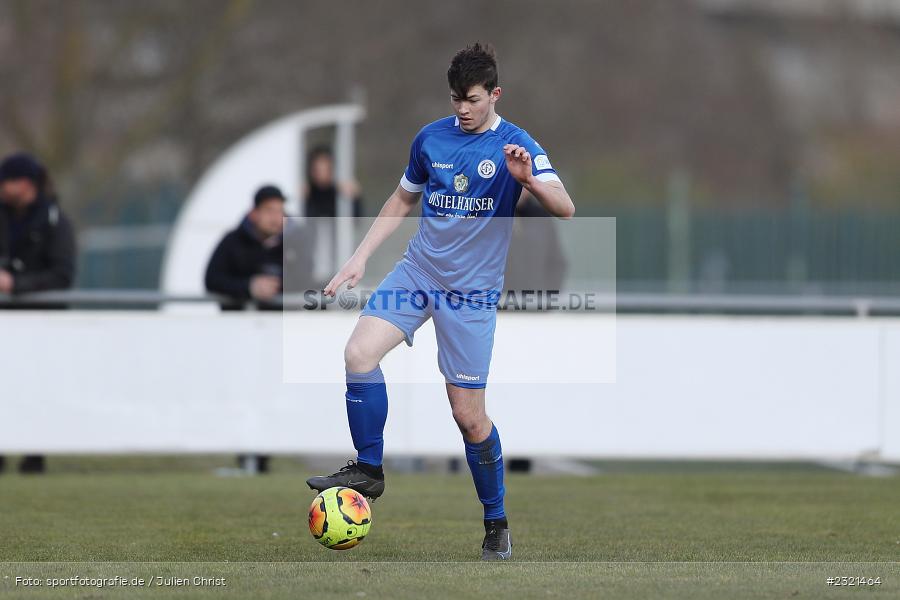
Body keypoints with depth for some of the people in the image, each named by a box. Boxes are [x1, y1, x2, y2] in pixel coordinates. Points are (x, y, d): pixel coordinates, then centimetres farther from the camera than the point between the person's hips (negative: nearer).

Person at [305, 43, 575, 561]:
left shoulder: (516, 146, -8)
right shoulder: (431, 138, 6)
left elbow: (565, 209, -19)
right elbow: (403, 201, 21)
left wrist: (529, 179, -38)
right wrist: (361, 257, 14)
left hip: (473, 291, -4)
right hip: (418, 270, 4)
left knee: (469, 415, -3)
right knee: (359, 353, -20)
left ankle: (497, 523, 15)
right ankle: (369, 469, -3)